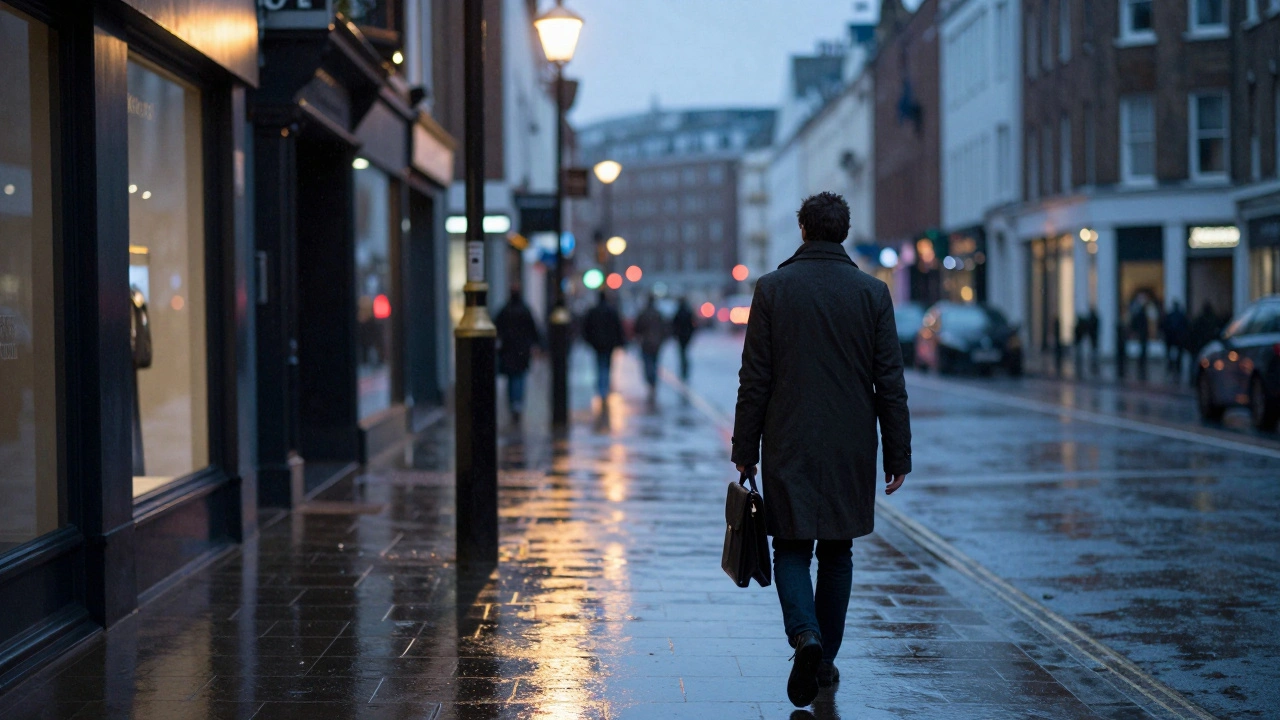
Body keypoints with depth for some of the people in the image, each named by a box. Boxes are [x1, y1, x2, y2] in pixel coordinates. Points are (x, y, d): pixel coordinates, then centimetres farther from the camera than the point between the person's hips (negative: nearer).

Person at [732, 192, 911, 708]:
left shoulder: (772, 289, -4)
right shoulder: (872, 292, -1)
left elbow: (754, 379, -4)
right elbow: (890, 382, -1)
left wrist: (745, 450, 3)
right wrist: (898, 454, 5)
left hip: (789, 447, -1)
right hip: (851, 451, 2)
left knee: (791, 549, 7)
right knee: (836, 553, 14)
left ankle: (805, 633, -18)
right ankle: (825, 660, 18)